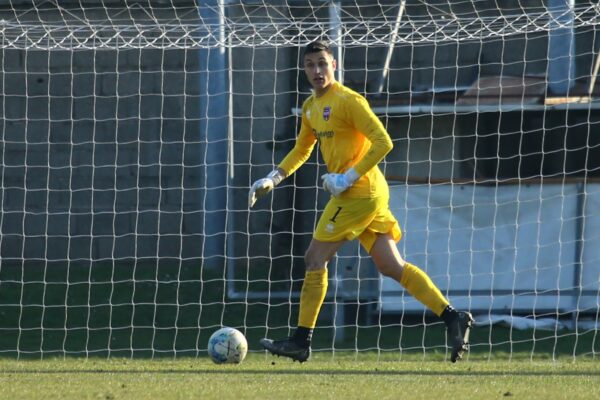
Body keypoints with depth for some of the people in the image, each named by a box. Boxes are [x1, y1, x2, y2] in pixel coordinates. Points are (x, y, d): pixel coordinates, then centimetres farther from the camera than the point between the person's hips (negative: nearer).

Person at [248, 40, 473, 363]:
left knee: (315, 258, -4)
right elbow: (301, 150, 30)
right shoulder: (311, 107, 16)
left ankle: (301, 341, 1)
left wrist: (349, 178, -20)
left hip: (359, 193, -9)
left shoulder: (348, 101, -13)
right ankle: (453, 318, 0)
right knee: (391, 266, 4)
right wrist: (273, 179, 19)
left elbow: (382, 142, -18)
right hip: (370, 194, 9)